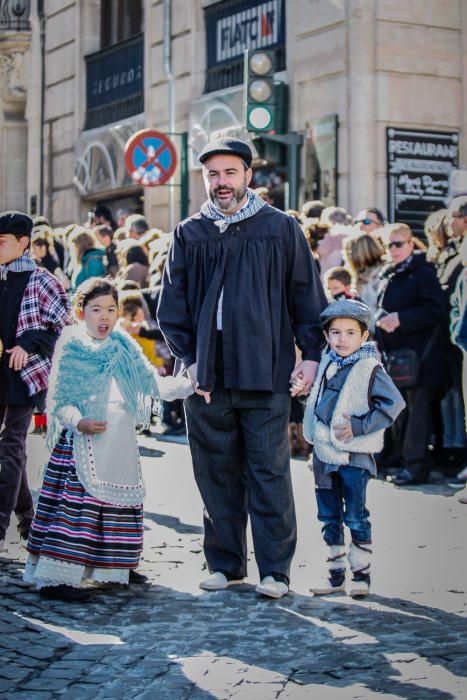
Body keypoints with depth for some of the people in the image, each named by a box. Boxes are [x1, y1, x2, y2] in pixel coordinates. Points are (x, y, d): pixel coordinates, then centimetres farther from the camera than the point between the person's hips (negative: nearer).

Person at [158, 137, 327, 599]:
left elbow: (307, 295, 6)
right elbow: (171, 306, 11)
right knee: (217, 474, 8)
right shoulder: (189, 235, 10)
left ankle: (275, 570, 4)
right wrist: (188, 358, 1)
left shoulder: (281, 229, 5)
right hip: (207, 377, 3)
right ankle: (225, 563, 19)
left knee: (269, 473, -3)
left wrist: (311, 355, -2)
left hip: (266, 374, -2)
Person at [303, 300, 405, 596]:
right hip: (324, 453, 6)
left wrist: (359, 427, -19)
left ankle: (361, 573, 10)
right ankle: (335, 573, 20)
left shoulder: (370, 369, -10)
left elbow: (393, 403, -15)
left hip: (354, 455, -6)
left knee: (356, 517, -1)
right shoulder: (326, 364, 8)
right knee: (329, 518, 11)